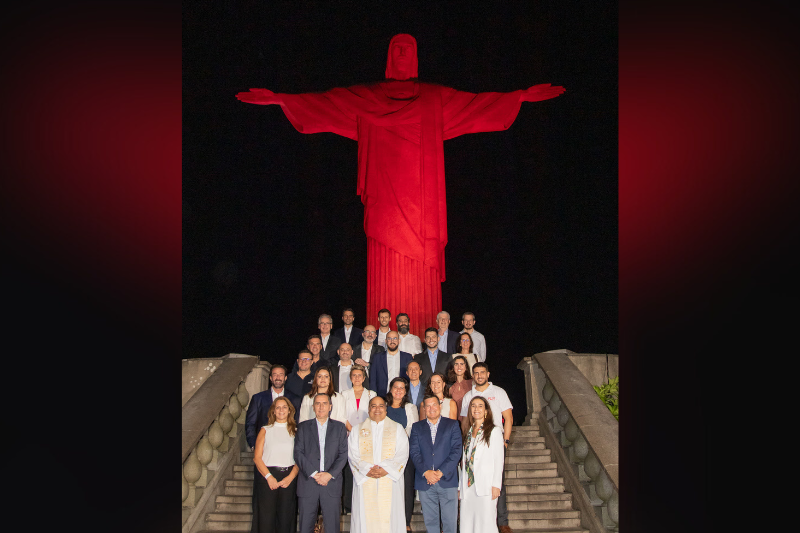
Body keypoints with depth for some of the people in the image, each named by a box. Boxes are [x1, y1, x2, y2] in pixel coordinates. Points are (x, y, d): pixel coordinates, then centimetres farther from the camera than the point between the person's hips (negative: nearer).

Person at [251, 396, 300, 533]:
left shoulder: (295, 432, 11)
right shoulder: (265, 430, 9)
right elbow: (257, 457, 2)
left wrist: (291, 477, -11)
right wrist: (269, 477, -11)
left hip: (289, 478, 1)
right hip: (267, 475, -1)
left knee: (285, 519, 0)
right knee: (266, 518, -4)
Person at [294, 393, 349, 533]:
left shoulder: (339, 427, 11)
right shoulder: (303, 427, 10)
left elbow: (343, 455, 4)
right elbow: (298, 453, 1)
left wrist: (330, 474, -10)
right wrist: (314, 474, -10)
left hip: (331, 483, 0)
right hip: (308, 483, 0)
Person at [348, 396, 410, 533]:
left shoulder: (397, 429, 11)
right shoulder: (357, 430, 14)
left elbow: (402, 454, 0)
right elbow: (353, 455, 3)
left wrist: (386, 469, -13)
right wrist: (367, 470, -12)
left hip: (390, 482, -1)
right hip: (365, 481, 1)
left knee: (389, 517, -4)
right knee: (366, 518, -2)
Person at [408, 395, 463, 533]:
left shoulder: (452, 425, 7)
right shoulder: (417, 427, 12)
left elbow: (456, 451, -2)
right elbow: (414, 452, 2)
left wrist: (441, 472, -11)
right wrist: (426, 472, -13)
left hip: (447, 480, -1)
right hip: (425, 481, 1)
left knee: (450, 520, -1)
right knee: (430, 520, 5)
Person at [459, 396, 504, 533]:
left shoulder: (494, 431, 1)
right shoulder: (469, 433, 18)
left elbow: (498, 460, -4)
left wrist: (496, 485, -12)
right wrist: (460, 486, 12)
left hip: (485, 486, -5)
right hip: (468, 486, 5)